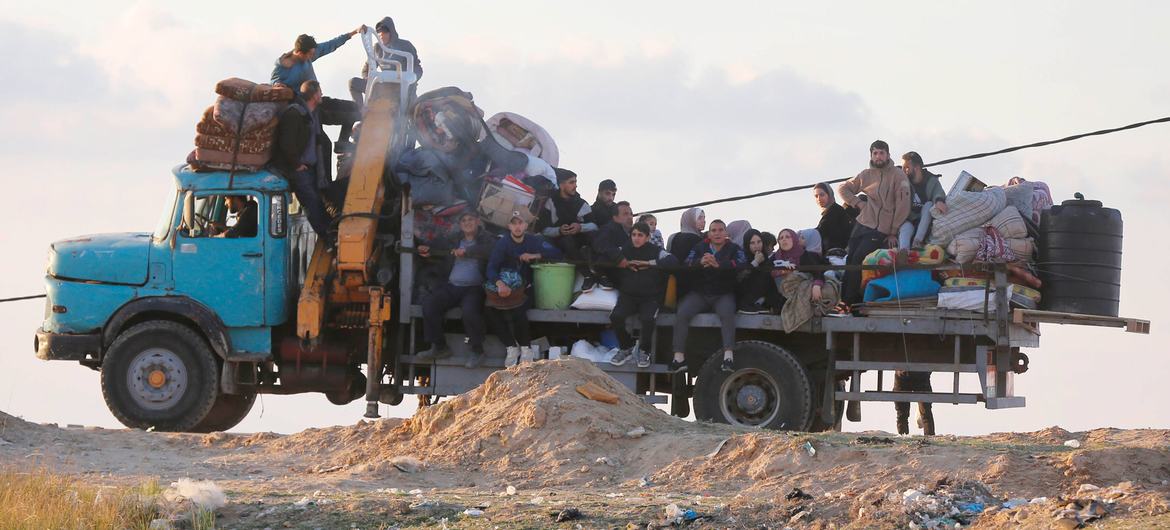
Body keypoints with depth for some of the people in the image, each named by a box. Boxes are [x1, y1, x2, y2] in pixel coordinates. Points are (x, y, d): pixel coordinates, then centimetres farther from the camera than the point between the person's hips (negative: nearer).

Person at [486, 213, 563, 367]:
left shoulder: (534, 241, 2)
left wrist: (534, 256, -20)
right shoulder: (502, 244, -2)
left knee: (518, 309, -33)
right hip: (506, 289, 1)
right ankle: (511, 347, -13)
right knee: (491, 309, -26)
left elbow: (556, 252, -7)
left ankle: (525, 348, -14)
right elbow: (491, 267, -15)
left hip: (526, 289, -1)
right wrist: (500, 284, -37)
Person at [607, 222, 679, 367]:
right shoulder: (625, 251, 10)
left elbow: (673, 261, -14)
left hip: (650, 297, -3)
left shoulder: (656, 251, 1)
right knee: (616, 316, -27)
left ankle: (644, 352, -6)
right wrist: (623, 263, -6)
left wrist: (649, 263, -14)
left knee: (647, 319, -33)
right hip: (628, 296, 3)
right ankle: (625, 348, -1)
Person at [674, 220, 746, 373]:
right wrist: (700, 262, -28)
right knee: (682, 313, -22)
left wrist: (719, 264, -32)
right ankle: (678, 357, -24)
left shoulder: (734, 249, 5)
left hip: (724, 295, -2)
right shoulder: (700, 248, 13)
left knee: (727, 313, -33)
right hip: (699, 294, 2)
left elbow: (741, 263, -17)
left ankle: (728, 355, -39)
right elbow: (687, 263, -4)